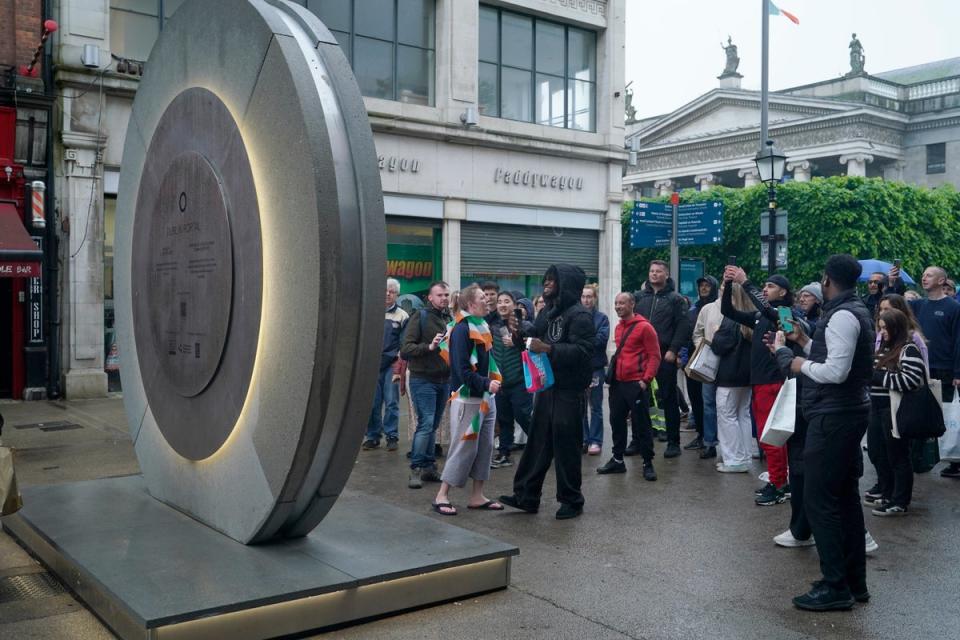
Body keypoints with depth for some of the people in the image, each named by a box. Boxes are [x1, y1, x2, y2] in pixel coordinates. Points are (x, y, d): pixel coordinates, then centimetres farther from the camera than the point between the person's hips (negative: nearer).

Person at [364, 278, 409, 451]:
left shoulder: (402, 316, 5)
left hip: (392, 366, -2)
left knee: (391, 403, -1)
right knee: (373, 403, 3)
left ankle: (392, 436, 7)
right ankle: (372, 436, 12)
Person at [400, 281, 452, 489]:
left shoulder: (450, 319, 9)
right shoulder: (420, 318, -7)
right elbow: (406, 349, -14)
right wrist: (429, 347, -26)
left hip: (444, 380, 6)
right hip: (423, 379, -6)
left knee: (433, 425, 11)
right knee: (426, 423, -11)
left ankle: (429, 466, 19)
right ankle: (416, 468, -3)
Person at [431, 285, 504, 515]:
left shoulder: (481, 326, 11)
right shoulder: (462, 330, -16)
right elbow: (462, 370, -21)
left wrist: (493, 380, 5)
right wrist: (486, 384, -23)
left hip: (485, 399, 9)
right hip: (467, 399, -9)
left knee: (485, 447, 10)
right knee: (464, 448, -4)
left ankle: (477, 496, 19)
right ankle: (442, 496, 6)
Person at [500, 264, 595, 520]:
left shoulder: (579, 315, -12)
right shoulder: (548, 311, 14)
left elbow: (583, 350, -22)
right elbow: (534, 337, 19)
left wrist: (548, 348, -29)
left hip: (568, 391, -8)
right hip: (546, 386, 8)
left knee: (566, 446, 0)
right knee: (537, 442, 10)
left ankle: (571, 501, 14)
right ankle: (526, 496, 17)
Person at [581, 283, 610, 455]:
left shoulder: (602, 318, 0)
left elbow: (602, 338, -14)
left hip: (596, 366, -2)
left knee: (595, 406, 5)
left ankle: (595, 441, 11)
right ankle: (583, 439, 18)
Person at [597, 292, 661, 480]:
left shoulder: (644, 327, -9)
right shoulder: (618, 327, 12)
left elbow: (654, 356, -10)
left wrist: (646, 380, -16)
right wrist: (612, 372, 16)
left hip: (636, 384, -7)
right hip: (617, 383, 7)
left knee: (641, 424, -1)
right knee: (616, 422, 12)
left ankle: (648, 463, 9)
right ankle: (617, 460, 23)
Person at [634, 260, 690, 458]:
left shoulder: (675, 299, 2)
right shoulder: (639, 297, 12)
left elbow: (683, 326, -5)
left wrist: (673, 350, -13)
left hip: (665, 356, -3)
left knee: (669, 399, 3)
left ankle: (673, 442, 10)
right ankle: (638, 440, 17)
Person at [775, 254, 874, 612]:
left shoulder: (842, 315, -18)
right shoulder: (854, 311, 14)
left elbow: (836, 371, -25)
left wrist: (802, 365, -10)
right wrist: (805, 342, 17)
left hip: (834, 417, -11)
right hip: (849, 412, 11)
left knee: (818, 499, -6)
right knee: (845, 497, 14)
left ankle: (836, 587, -1)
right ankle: (855, 582, 22)